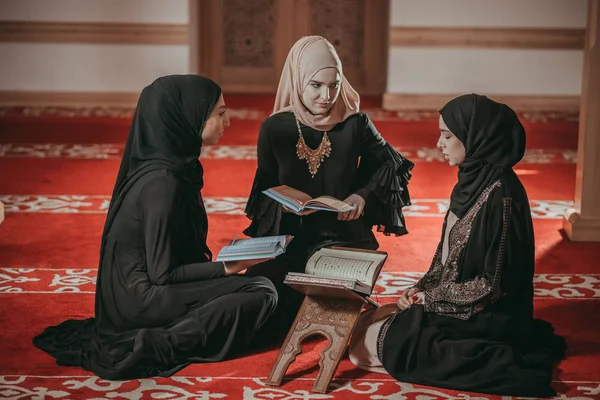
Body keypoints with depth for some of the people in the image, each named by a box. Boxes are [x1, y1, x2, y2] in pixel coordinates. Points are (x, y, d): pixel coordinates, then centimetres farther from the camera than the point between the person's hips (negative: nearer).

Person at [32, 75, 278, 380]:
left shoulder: (174, 163, 4)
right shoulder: (162, 182, -24)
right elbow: (162, 273, -20)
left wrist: (224, 258, 9)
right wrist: (225, 268, -18)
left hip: (138, 290, 10)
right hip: (140, 299, -10)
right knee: (262, 293, -11)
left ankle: (153, 337, 6)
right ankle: (157, 346, -17)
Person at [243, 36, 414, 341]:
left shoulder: (355, 124, -6)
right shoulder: (274, 128, -3)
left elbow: (390, 163, 9)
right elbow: (265, 189, 5)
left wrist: (363, 194, -9)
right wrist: (287, 204, -17)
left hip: (341, 235, -1)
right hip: (288, 234, 1)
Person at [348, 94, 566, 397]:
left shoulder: (500, 195, -24)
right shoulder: (473, 180, 3)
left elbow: (494, 284, -22)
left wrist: (432, 297, -13)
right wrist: (422, 288, -1)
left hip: (486, 317, -9)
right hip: (455, 300, 9)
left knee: (374, 342, -13)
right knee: (368, 322, 11)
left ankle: (504, 364, -11)